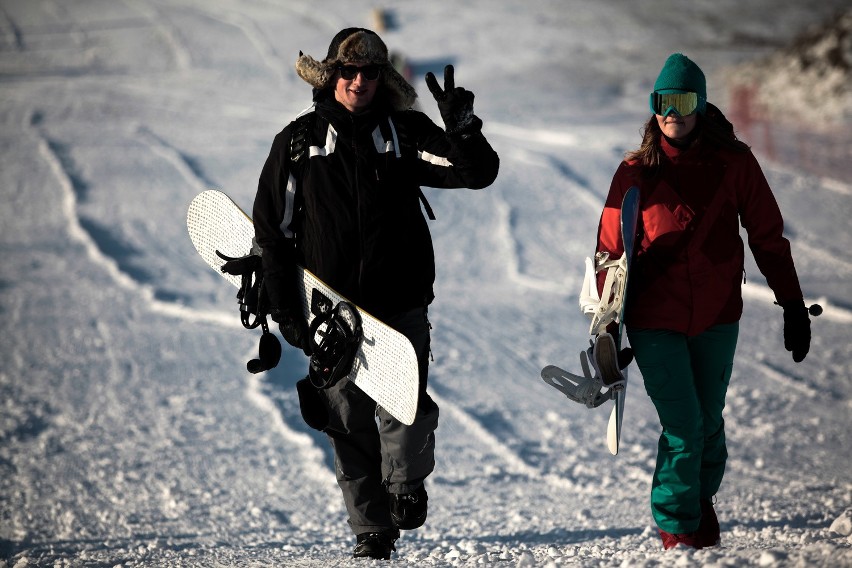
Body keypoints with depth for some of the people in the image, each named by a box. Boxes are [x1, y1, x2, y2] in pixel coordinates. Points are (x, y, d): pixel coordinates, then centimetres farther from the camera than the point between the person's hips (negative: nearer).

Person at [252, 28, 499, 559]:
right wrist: (284, 306, 4)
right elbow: (272, 229, 9)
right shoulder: (298, 141, 6)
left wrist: (463, 130, -22)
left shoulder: (406, 133, 5)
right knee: (347, 421, 2)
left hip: (400, 303, -1)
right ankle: (372, 529, 13)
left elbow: (479, 173, -2)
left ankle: (407, 482, 13)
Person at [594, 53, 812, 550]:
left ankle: (701, 498, 39)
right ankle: (676, 527, 10)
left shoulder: (734, 164, -2)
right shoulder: (636, 172, -3)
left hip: (717, 318, 2)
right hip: (655, 322, -2)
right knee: (683, 426, -8)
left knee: (709, 420, 12)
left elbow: (768, 237, 6)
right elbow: (611, 252, 4)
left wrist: (794, 306, 5)